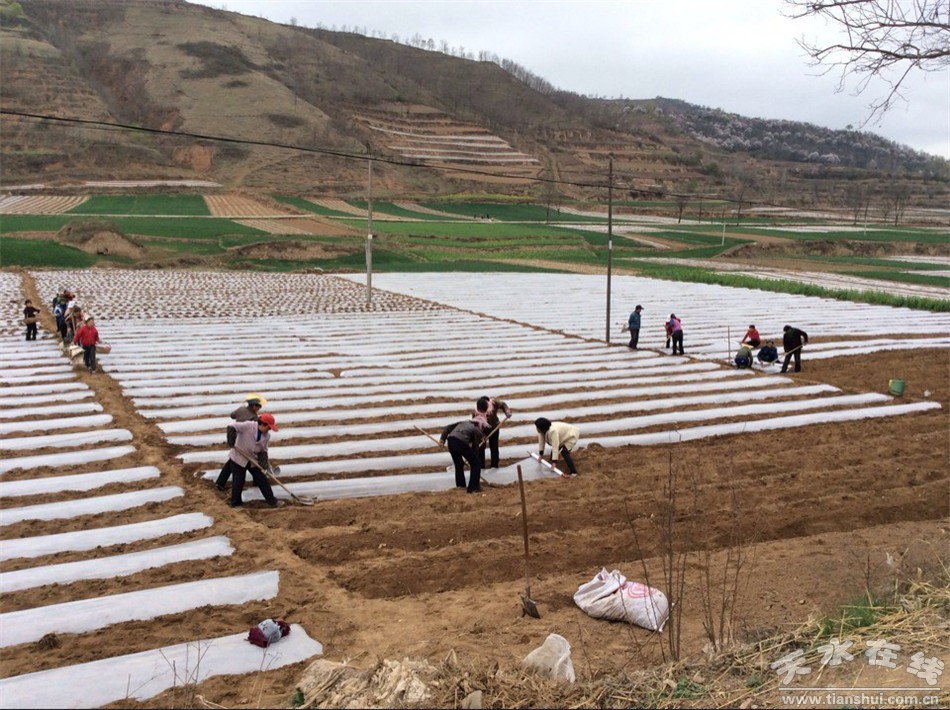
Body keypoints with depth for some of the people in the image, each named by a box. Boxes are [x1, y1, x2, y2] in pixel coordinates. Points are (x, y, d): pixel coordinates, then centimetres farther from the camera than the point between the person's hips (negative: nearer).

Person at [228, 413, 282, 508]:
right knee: (239, 481, 0)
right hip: (238, 458, -5)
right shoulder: (248, 426, -24)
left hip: (253, 460, 5)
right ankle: (235, 502, 19)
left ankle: (272, 500, 12)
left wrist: (263, 460, -12)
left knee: (262, 479, 4)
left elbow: (263, 450, 3)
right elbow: (232, 427, -24)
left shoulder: (267, 436, -5)